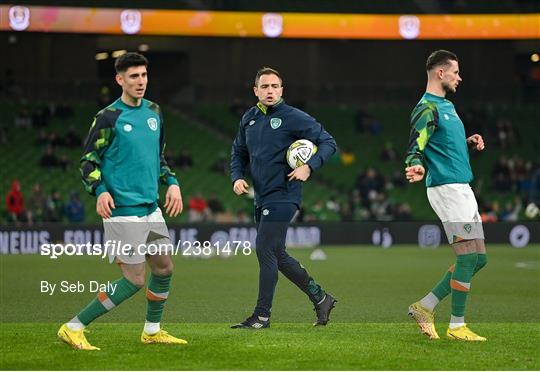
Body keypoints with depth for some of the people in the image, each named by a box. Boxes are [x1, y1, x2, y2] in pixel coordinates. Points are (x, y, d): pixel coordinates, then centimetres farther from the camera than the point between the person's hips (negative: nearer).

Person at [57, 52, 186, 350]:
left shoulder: (154, 112, 12)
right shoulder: (108, 117, -10)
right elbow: (88, 161, -8)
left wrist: (172, 183, 10)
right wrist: (100, 191, -23)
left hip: (151, 208, 8)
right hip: (123, 211, -8)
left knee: (164, 267, 14)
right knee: (134, 280, -8)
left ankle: (152, 331, 33)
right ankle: (73, 328, -3)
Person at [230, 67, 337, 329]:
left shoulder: (294, 118, -8)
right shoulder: (249, 119, 11)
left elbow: (328, 142, -7)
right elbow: (239, 153, 22)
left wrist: (309, 167, -21)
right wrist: (237, 178, 3)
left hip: (283, 197, -8)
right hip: (261, 198, 8)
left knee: (265, 251, -12)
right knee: (277, 256, 11)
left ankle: (262, 315, -5)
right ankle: (320, 298, 24)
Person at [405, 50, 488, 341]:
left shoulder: (447, 106, 20)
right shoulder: (427, 109, -10)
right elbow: (415, 148, -18)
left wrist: (469, 143, 12)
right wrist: (415, 167, -39)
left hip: (462, 189, 10)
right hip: (447, 188, -10)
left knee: (478, 259, 8)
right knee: (468, 257, -11)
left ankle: (425, 306, 13)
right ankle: (457, 326, -3)